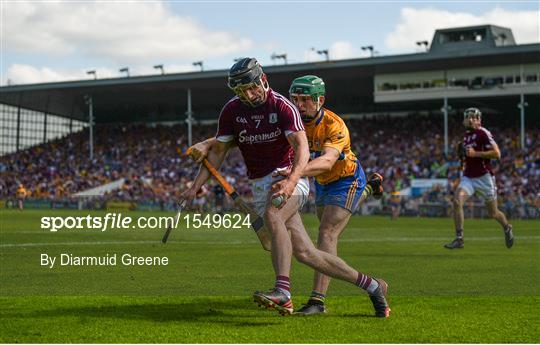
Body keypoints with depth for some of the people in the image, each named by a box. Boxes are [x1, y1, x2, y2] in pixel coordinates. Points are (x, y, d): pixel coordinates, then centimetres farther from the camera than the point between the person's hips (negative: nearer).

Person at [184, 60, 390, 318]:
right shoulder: (231, 110, 1)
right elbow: (218, 152, 9)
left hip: (289, 177, -4)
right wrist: (195, 187, 0)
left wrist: (290, 181, -41)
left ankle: (283, 292, -46)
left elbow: (302, 148, -24)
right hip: (260, 187, 4)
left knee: (272, 216, -37)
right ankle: (371, 285, 8)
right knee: (304, 253, -5)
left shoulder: (282, 106, -12)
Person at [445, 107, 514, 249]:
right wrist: (462, 153, 7)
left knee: (493, 213, 7)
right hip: (468, 177, 6)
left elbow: (497, 153, -18)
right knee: (457, 201, -20)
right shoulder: (466, 135, 12)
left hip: (484, 177, -6)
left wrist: (475, 153, -21)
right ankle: (459, 239, -17)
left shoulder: (483, 133, -11)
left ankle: (507, 228, 39)